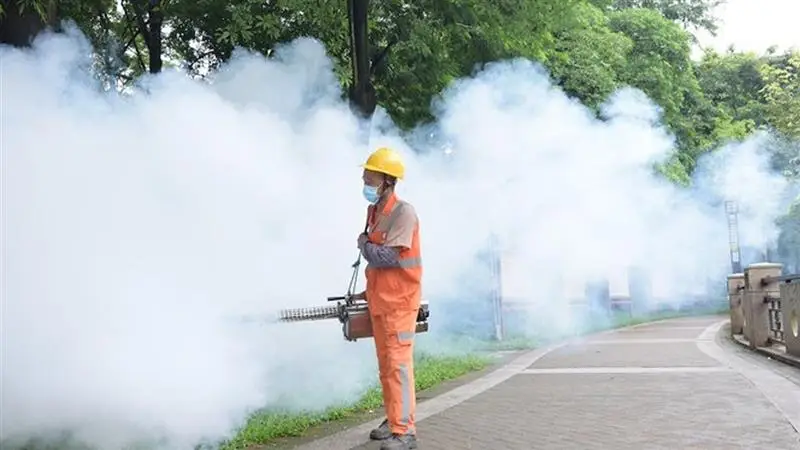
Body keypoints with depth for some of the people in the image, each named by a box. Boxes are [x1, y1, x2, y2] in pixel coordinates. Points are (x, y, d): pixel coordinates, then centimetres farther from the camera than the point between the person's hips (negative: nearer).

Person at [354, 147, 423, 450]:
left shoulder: (403, 212, -15)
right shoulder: (374, 212, 11)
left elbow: (389, 257, -22)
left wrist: (363, 245, -5)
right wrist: (368, 291, 18)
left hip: (399, 300, -9)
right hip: (379, 300, 9)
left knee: (398, 364, -9)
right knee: (385, 365, 14)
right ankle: (393, 421, 25)